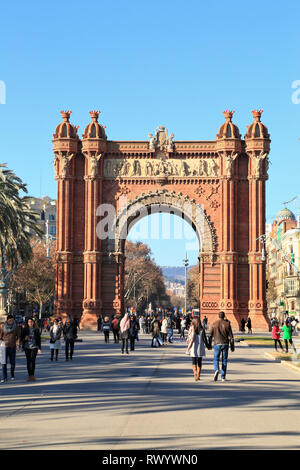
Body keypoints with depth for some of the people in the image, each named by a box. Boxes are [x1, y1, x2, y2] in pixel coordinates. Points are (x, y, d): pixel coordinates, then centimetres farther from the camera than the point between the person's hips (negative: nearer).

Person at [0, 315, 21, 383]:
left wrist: (18, 345, -8)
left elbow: (18, 336, 1)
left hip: (13, 347, 0)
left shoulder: (16, 327, 0)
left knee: (12, 362, 6)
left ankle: (12, 375, 25)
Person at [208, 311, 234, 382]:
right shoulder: (227, 324, -1)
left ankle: (216, 370, -22)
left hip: (217, 344, -1)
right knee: (224, 360, 8)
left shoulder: (214, 324, 0)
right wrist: (232, 346, 5)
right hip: (225, 344, 1)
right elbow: (231, 336, -1)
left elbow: (210, 335, 0)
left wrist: (209, 344, 11)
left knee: (216, 359, 8)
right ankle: (223, 377, 9)